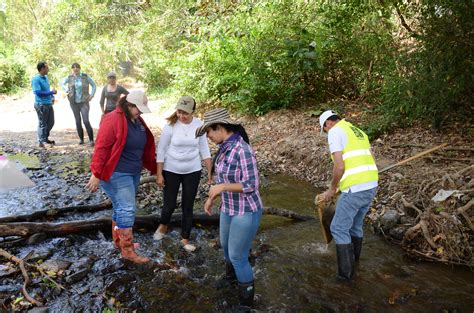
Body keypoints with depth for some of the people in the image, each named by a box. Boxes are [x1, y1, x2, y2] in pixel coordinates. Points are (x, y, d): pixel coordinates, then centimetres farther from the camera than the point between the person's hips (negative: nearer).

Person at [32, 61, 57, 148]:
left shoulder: (46, 77, 12)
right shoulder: (36, 79, -14)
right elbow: (38, 92, -22)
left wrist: (52, 96, 8)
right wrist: (51, 92, -17)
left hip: (49, 104, 8)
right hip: (41, 105, -8)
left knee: (51, 122, 16)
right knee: (42, 124, -2)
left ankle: (45, 138, 33)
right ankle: (41, 142, 8)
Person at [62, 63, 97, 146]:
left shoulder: (85, 77, -3)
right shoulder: (69, 78, 3)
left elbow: (93, 85, 8)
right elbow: (62, 84, 21)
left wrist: (91, 95, -1)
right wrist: (67, 91, 7)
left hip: (84, 102, -3)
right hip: (74, 102, 3)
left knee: (86, 121, -13)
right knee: (78, 121, 7)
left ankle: (91, 140, -8)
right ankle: (81, 139, 18)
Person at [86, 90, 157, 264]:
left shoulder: (138, 121, 9)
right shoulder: (113, 120, -17)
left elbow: (145, 147, 16)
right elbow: (101, 148, -19)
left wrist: (153, 168, 17)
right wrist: (96, 175, -21)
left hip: (134, 173, 8)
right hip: (117, 174, -8)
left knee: (121, 208, 18)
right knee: (127, 210, -7)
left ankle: (118, 241, 33)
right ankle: (128, 251, 2)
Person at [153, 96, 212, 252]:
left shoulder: (199, 124, -7)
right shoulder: (171, 125, -14)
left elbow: (204, 149, 2)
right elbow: (161, 150, -8)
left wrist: (210, 171, 0)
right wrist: (159, 174, -8)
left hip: (193, 172, 2)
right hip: (171, 171, -1)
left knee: (188, 207, 8)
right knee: (169, 204, 7)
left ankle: (185, 239, 25)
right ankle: (163, 226, 40)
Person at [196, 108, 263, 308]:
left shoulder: (242, 150, -27)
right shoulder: (224, 148, 0)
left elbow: (251, 185, -26)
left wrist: (222, 187, -24)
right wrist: (212, 198, 10)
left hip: (246, 212, -9)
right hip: (228, 209, 9)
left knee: (238, 257, 4)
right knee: (226, 248, 26)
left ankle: (246, 300, 27)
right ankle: (230, 279, 56)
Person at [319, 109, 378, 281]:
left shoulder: (335, 132, -5)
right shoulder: (358, 132, 21)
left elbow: (339, 166, -15)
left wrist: (332, 189, 0)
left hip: (355, 189, -9)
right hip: (372, 185, 9)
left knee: (339, 228, 3)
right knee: (356, 225, 24)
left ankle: (346, 272, 9)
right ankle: (353, 258, 41)